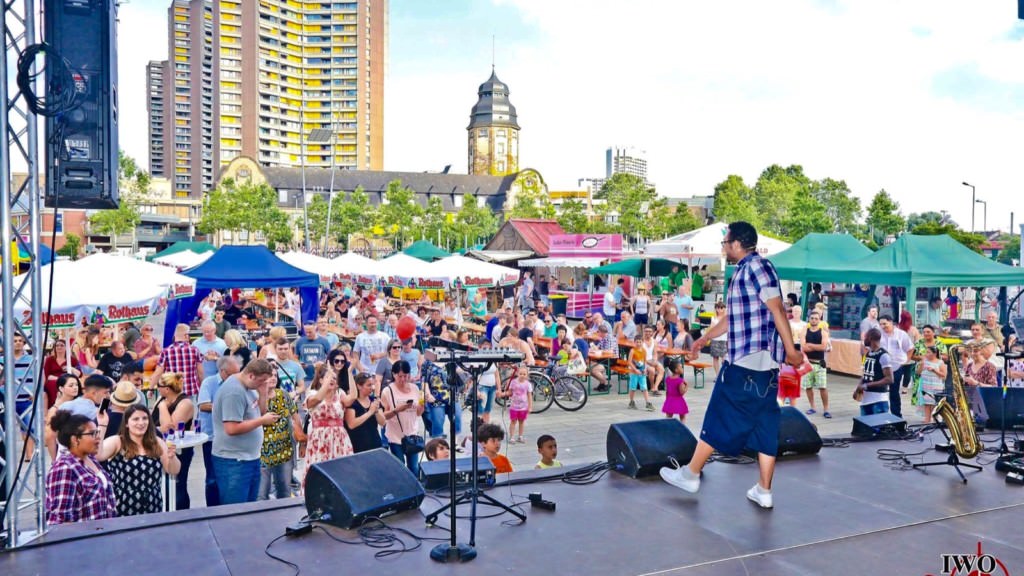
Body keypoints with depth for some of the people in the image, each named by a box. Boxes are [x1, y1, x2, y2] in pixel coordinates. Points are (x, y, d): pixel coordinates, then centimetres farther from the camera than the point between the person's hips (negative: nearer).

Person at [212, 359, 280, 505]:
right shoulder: (234, 391, -22)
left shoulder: (249, 386, 8)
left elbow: (259, 412, 13)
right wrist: (263, 420, -20)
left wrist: (263, 393, -3)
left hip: (250, 457, 10)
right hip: (233, 461, -10)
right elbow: (232, 429, -27)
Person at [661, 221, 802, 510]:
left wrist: (791, 350, -17)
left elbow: (777, 309, -16)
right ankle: (763, 490, 13)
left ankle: (690, 474, 13)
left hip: (746, 359, -9)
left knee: (720, 418, 1)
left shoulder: (757, 266, -11)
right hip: (763, 361, 9)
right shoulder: (744, 271, 18)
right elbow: (734, 316, 27)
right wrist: (705, 337, 33)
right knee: (765, 424, 8)